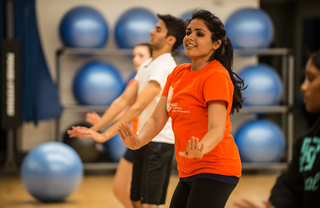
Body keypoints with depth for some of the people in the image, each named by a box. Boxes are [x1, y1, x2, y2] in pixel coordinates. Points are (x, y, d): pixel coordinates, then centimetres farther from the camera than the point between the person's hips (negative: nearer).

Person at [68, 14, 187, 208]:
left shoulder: (164, 67, -16)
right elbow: (123, 100, 12)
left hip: (159, 141, -10)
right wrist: (94, 128, 4)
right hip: (144, 141, 10)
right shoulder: (147, 65, 14)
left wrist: (105, 135, -24)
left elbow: (138, 107, -23)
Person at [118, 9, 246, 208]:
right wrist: (138, 141, -14)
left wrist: (200, 149, -45)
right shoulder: (178, 73, 11)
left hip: (215, 170, -8)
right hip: (188, 172, 8)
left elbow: (217, 127, -24)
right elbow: (157, 119, 7)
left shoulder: (216, 76, -13)